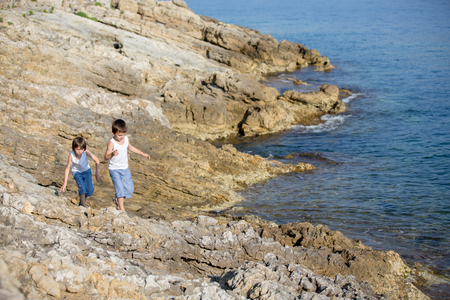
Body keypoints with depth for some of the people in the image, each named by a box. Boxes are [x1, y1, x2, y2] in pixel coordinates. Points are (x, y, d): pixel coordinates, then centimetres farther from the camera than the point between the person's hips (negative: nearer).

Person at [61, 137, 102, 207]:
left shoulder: (85, 152, -29)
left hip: (86, 171, 1)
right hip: (77, 172, -1)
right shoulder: (71, 155, -28)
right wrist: (65, 183, -21)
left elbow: (97, 160, -24)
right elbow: (67, 168, -20)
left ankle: (82, 201, 21)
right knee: (82, 188, -22)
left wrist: (97, 173, -31)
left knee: (90, 190, -9)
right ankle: (83, 206, -12)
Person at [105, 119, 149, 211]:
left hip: (125, 169, 6)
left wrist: (142, 153, 25)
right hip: (114, 169, -6)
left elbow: (130, 147, 21)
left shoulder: (126, 139, -1)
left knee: (129, 188, 8)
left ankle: (118, 200, 33)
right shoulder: (112, 143, -21)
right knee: (120, 188, -14)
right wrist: (112, 154, -52)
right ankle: (122, 209, -7)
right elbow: (106, 157, -30)